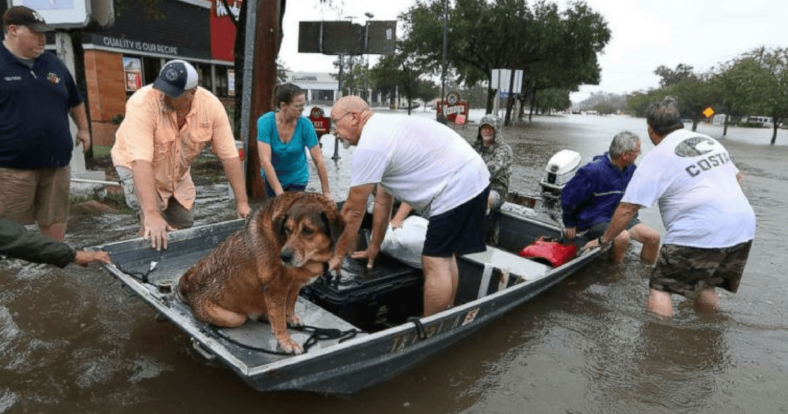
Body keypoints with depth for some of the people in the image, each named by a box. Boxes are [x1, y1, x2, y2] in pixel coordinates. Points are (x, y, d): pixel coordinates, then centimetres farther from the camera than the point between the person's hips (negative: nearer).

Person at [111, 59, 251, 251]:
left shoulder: (211, 106, -25)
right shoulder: (142, 104, -35)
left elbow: (229, 156, -21)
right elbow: (141, 161, -41)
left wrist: (242, 201, -22)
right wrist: (152, 213, -48)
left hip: (178, 171, 4)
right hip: (135, 166, -4)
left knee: (184, 226, 10)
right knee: (154, 226, -21)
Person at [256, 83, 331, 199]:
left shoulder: (305, 125, -21)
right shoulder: (265, 122, -24)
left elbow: (318, 160, -17)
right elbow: (265, 161, -30)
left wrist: (326, 192, -17)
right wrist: (280, 193, -34)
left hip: (297, 178, 0)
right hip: (272, 177, 0)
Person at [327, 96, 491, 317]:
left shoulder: (369, 147, -15)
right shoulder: (384, 130, 17)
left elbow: (353, 211, -10)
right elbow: (383, 199, 22)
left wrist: (337, 255, 2)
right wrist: (374, 247, 26)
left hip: (456, 188, -11)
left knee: (435, 263, -6)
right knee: (443, 255, 19)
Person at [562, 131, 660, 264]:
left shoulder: (631, 169, 3)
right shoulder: (594, 171, -22)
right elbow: (568, 195, -15)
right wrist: (570, 224, -4)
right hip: (594, 221, -7)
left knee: (653, 236, -9)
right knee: (622, 237, -34)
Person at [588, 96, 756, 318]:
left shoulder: (658, 157, -7)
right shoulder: (709, 141, 15)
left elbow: (627, 208, -9)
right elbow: (738, 178, 25)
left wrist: (603, 240, 1)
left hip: (700, 233, -8)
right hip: (744, 228, 8)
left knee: (660, 287, 2)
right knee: (704, 286, 23)